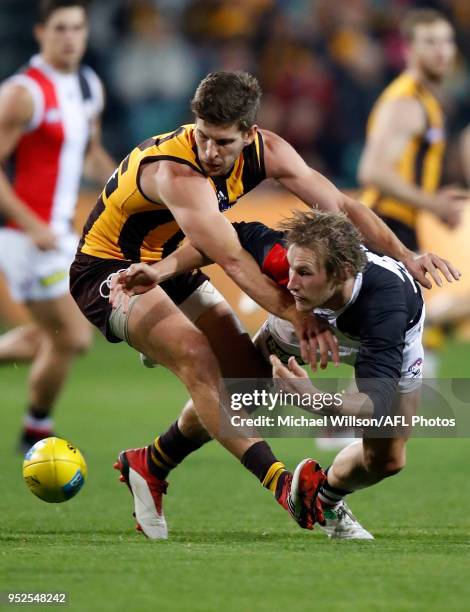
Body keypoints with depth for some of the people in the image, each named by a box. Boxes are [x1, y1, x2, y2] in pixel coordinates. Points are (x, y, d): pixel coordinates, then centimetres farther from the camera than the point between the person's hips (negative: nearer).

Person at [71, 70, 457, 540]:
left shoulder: (264, 151, -12)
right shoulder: (176, 172, -34)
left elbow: (338, 205, -7)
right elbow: (232, 260, -39)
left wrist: (403, 256, -17)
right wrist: (297, 315, -45)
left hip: (172, 268, 8)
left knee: (244, 377, 0)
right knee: (196, 357, -29)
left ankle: (149, 464, 19)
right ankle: (281, 485, -41)